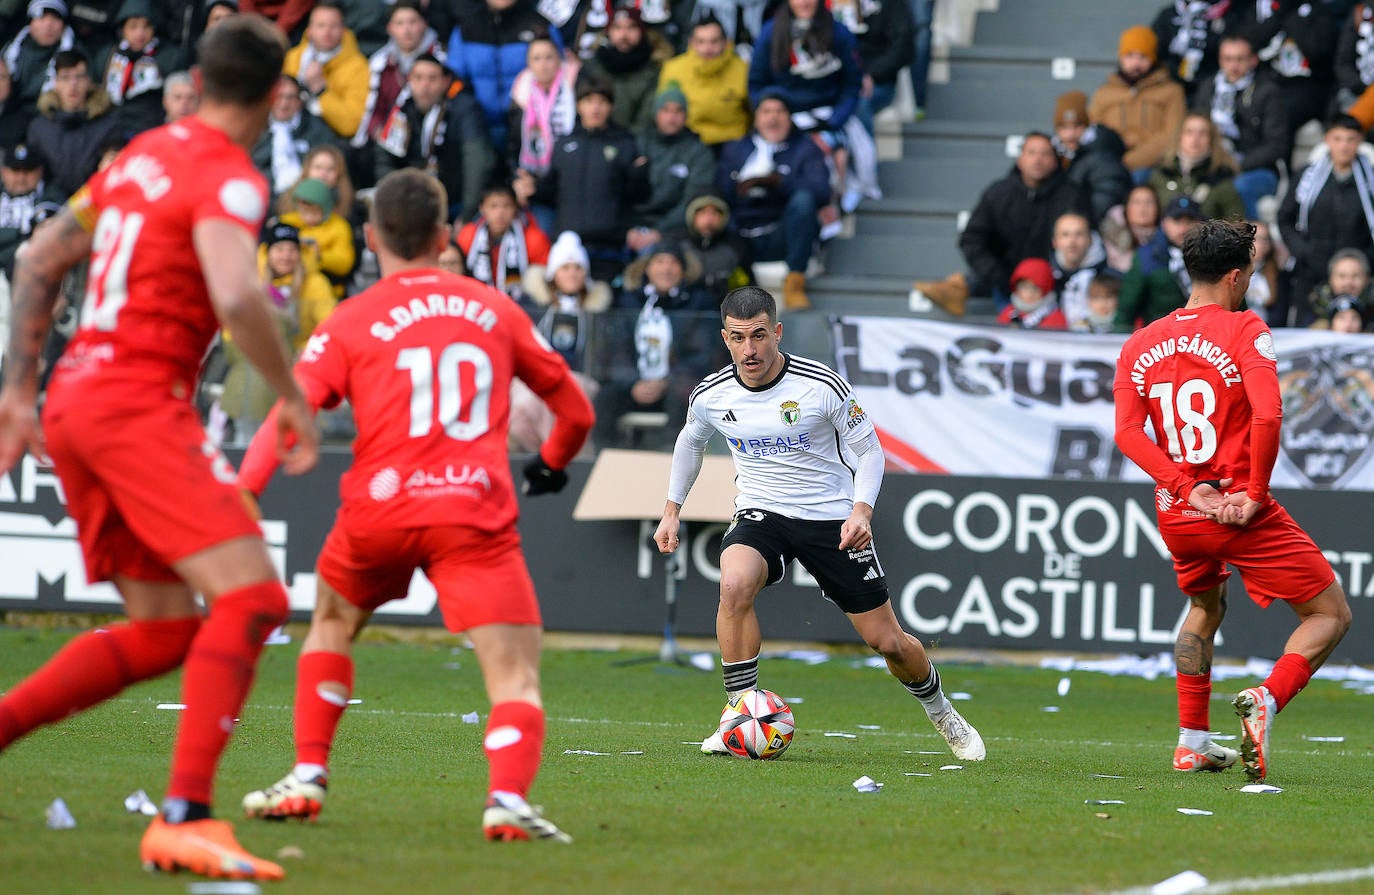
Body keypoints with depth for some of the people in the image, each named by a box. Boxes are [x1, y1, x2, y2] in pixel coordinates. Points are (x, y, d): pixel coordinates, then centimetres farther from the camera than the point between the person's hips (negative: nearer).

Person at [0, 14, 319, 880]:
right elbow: (237, 295, -25)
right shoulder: (228, 177, -8)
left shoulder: (144, 154, 18)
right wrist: (294, 397, -12)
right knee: (251, 596, -16)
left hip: (75, 397, 9)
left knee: (164, 631, 13)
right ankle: (186, 817, -26)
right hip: (140, 401, -9)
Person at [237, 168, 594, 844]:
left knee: (332, 624, 30)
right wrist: (552, 461, 46)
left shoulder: (350, 322, 9)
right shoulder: (495, 310, 16)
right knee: (516, 678, -4)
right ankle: (508, 797, -31)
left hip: (379, 509, 1)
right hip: (477, 511, -1)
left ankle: (307, 780, 23)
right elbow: (575, 410, 25)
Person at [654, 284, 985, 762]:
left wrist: (861, 510, -22)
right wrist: (672, 510, 14)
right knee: (734, 584, -33)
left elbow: (869, 449, -6)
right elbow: (691, 441, 17)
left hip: (832, 520, -1)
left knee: (887, 641, 2)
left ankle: (941, 712, 34)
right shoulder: (710, 395, -7)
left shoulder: (824, 386, -17)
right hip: (760, 514, 2)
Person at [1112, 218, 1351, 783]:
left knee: (1205, 609, 33)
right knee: (1330, 615, 3)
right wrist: (1255, 494, -13)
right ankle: (1265, 699, -21)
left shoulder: (1140, 345, 8)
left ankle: (1192, 742, 29)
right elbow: (1267, 415, -22)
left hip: (1177, 514, 6)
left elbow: (1127, 431, -3)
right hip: (1244, 513, -6)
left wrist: (1188, 488, -8)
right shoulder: (1244, 331, -8)